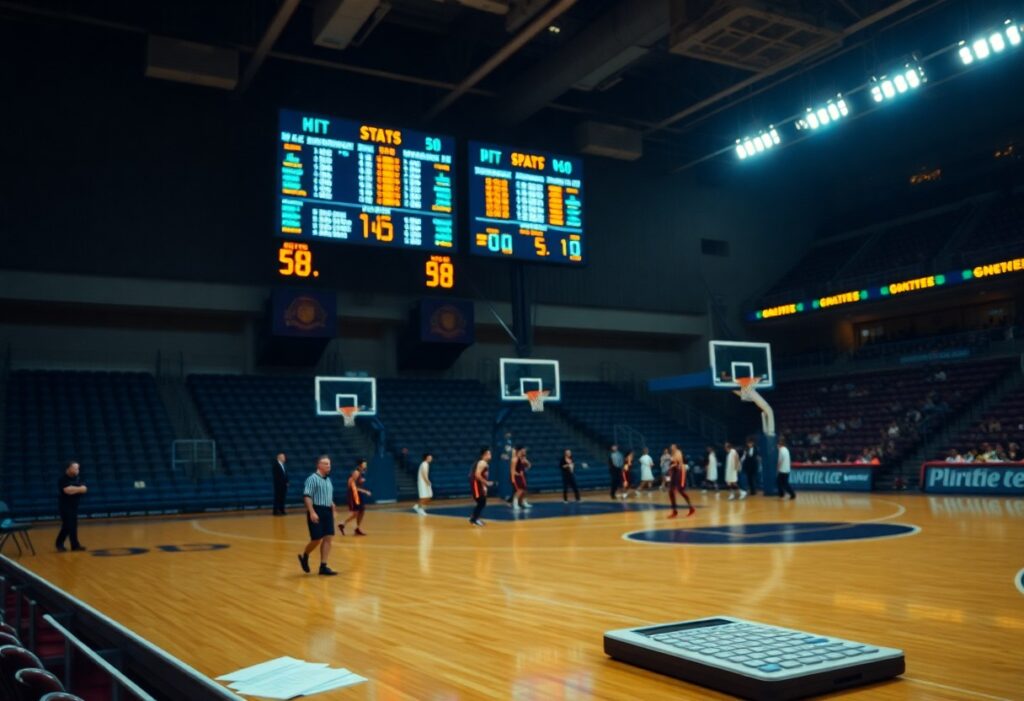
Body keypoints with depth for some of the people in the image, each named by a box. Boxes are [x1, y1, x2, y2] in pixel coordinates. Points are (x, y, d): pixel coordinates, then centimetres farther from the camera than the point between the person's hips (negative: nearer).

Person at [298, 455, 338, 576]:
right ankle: (304, 556, 23)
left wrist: (333, 510, 19)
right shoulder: (312, 479, -10)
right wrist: (312, 512, -24)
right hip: (316, 511, -7)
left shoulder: (328, 480, 16)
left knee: (327, 539, 1)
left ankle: (323, 567, 5)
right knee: (317, 539, -5)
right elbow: (307, 497, -17)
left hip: (327, 512, 7)